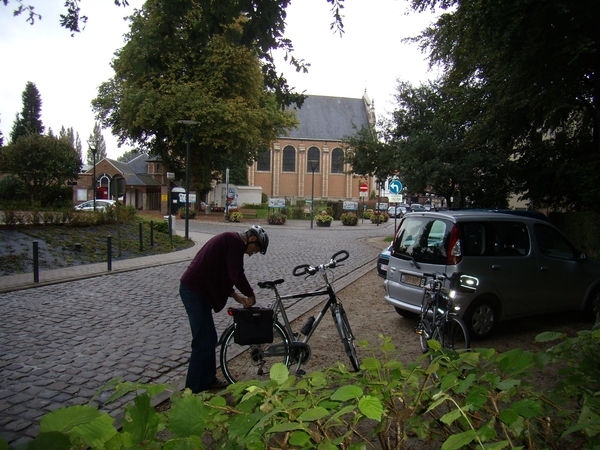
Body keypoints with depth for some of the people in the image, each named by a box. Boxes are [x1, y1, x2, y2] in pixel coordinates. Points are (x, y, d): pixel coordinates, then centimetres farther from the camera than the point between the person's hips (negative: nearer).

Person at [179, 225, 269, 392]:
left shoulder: (229, 240, 17)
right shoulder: (235, 242, -14)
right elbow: (236, 275, -21)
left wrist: (235, 295, 13)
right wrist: (250, 294, -6)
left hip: (194, 289, 11)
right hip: (195, 292, -11)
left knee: (209, 339, 18)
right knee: (203, 342, -2)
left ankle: (208, 380, 30)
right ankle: (194, 390, 9)